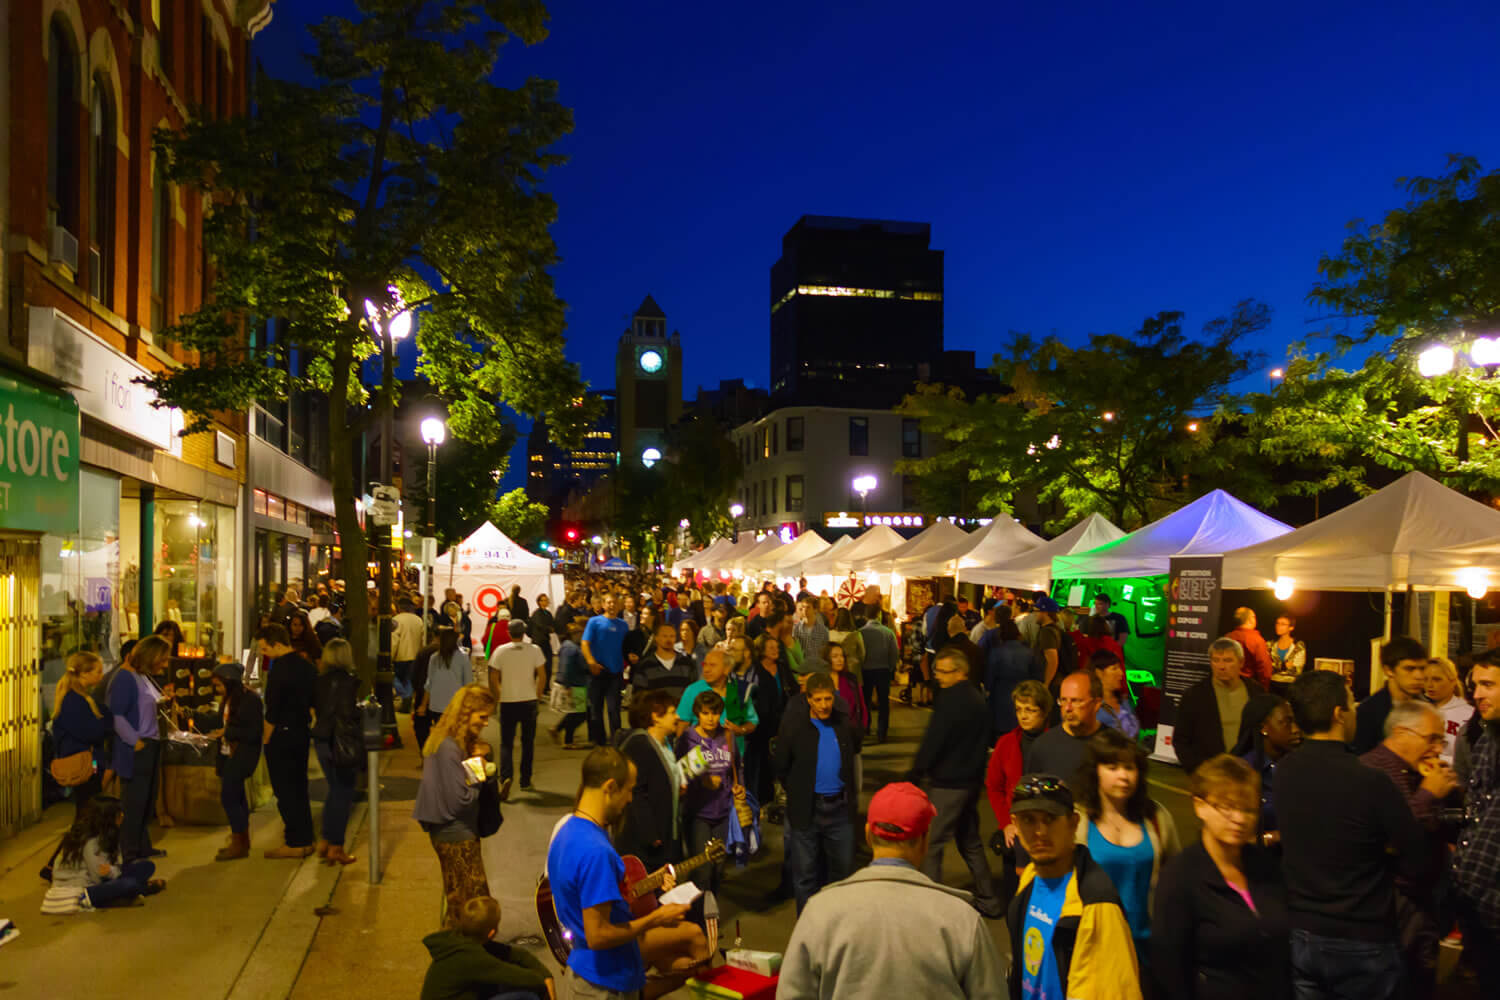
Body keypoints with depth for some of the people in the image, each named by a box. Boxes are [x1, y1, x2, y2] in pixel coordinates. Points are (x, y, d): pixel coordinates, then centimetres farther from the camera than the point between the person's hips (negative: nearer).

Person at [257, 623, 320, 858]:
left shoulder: (280, 669, -19)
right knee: (299, 788, 15)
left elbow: (272, 712, -18)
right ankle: (305, 839, 20)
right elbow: (312, 703, 13)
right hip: (302, 732, 8)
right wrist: (306, 723, 16)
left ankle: (295, 843, 5)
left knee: (285, 791, 1)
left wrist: (265, 740, -8)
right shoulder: (306, 666, 7)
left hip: (282, 735, -8)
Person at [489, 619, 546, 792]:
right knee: (528, 742, 11)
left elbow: (494, 679, -4)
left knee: (506, 743, 7)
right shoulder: (534, 650, -3)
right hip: (529, 701, 0)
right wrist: (538, 695, 8)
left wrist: (497, 698, 8)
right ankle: (525, 781, 15)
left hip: (507, 702, 0)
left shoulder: (500, 651, -4)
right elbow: (542, 676, -4)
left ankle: (506, 776, -12)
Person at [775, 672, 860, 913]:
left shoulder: (844, 724, -1)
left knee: (843, 866, 13)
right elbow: (780, 765, -1)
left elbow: (854, 748, 17)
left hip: (840, 805, 3)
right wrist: (797, 792, 6)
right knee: (805, 872, 7)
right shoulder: (794, 727, -11)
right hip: (807, 809, -3)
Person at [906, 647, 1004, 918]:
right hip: (972, 781, 9)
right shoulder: (978, 699, 9)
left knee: (931, 845, -1)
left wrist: (913, 776, -12)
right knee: (970, 842, 19)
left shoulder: (949, 700, -19)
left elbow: (932, 743, -19)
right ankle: (989, 902, 25)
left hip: (946, 783, -9)